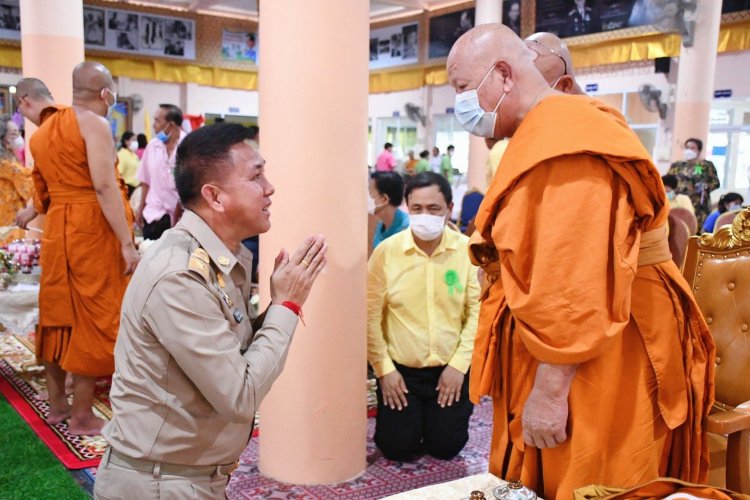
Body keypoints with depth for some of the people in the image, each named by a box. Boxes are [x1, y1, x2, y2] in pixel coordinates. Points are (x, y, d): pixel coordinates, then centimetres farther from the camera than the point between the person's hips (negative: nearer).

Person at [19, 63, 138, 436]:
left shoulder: (46, 128, 15)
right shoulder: (94, 123, -11)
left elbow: (42, 190, 14)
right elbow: (104, 186, -20)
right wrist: (127, 242, -21)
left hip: (56, 230, 8)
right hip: (93, 231, -8)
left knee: (58, 313, 15)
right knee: (91, 317, -1)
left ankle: (57, 404, 26)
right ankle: (82, 416, 7)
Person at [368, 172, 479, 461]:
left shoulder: (467, 249, -9)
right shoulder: (386, 251, -11)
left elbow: (477, 311, -7)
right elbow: (371, 316, -7)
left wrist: (459, 364, -10)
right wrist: (383, 369, -8)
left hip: (450, 369, 1)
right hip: (400, 368, 0)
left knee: (445, 448, 4)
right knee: (397, 448, 1)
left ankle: (443, 413, 36)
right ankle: (411, 415, 34)